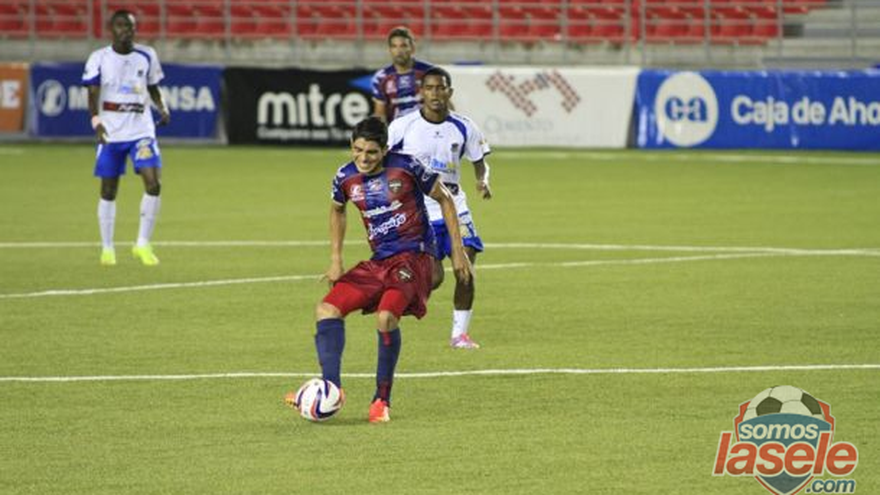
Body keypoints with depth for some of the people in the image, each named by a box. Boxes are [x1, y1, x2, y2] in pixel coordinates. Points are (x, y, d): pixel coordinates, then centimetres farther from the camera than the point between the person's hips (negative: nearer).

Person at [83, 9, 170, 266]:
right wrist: (96, 121, -26)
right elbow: (93, 94, -9)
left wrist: (163, 108, -3)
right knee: (108, 191, 4)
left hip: (141, 131, 1)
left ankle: (143, 244, -2)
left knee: (153, 183, -14)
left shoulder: (146, 56, 4)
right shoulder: (99, 59, -3)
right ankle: (107, 248, 18)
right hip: (111, 132, -1)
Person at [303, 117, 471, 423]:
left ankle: (382, 400, -13)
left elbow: (444, 200, 3)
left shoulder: (405, 167, -11)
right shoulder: (346, 177, 2)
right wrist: (335, 259, 17)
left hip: (414, 255, -6)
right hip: (379, 260, 6)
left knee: (386, 316, -29)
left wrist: (458, 252, 2)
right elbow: (337, 210, 25)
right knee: (327, 309, -9)